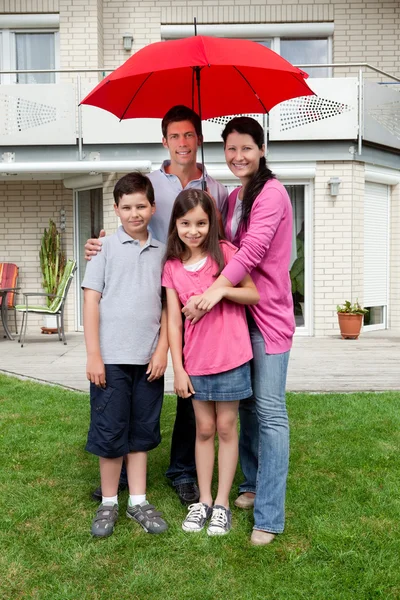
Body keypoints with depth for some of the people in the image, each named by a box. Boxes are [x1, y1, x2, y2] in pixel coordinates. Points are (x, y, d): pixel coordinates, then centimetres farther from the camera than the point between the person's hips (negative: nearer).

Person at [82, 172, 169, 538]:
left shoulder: (162, 252, 7)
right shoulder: (105, 248, -1)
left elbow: (168, 305, 8)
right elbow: (91, 301, -3)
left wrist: (162, 349, -2)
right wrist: (93, 355, -8)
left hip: (149, 358, 3)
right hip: (111, 358, -2)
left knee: (141, 432, 12)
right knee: (110, 432, 6)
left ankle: (138, 501, 24)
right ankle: (109, 503, 22)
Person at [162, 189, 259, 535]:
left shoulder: (225, 252, -4)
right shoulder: (172, 267, 2)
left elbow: (255, 295, -3)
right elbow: (173, 320, 1)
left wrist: (222, 289, -20)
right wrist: (178, 369, -2)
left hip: (231, 357, -2)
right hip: (196, 361, 2)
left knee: (226, 428, 8)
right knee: (204, 429, 12)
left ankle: (222, 503, 20)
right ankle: (203, 500, 25)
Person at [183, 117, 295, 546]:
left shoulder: (271, 193, -10)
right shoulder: (234, 198, 16)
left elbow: (255, 247, -23)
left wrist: (216, 290, -30)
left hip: (268, 313, -8)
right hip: (237, 309, 8)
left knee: (269, 410, -7)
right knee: (246, 403, 15)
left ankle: (269, 516, -1)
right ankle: (253, 484, 31)